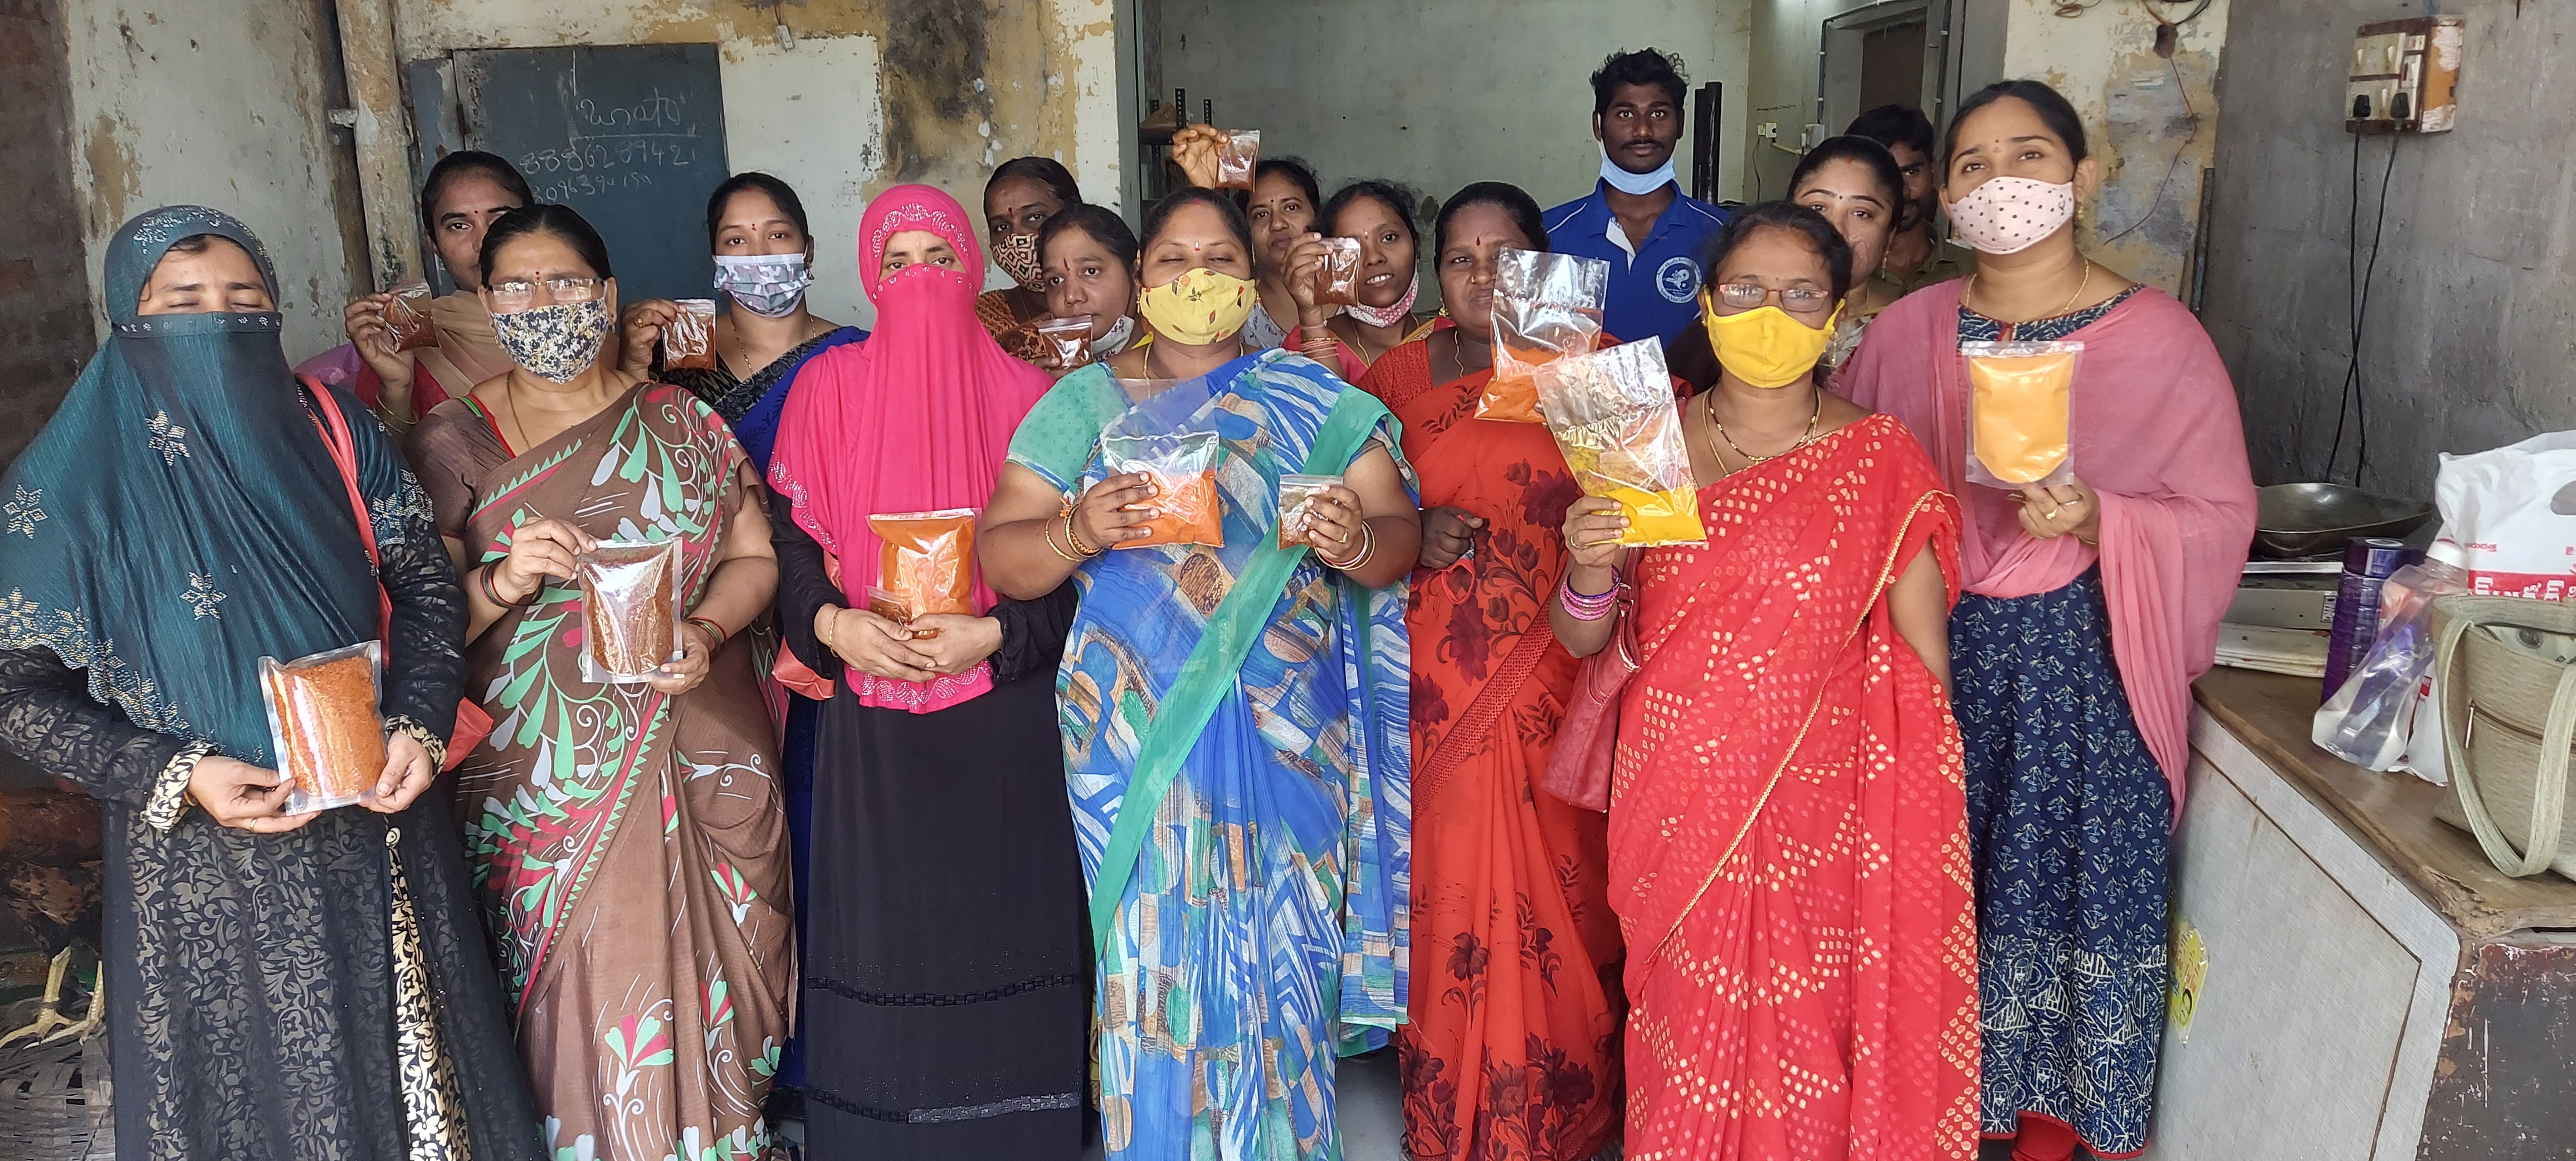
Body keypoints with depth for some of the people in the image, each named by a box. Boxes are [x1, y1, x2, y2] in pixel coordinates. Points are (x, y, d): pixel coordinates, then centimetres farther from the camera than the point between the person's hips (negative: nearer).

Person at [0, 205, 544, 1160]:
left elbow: (427, 590, 5)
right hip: (206, 866, -2)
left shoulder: (335, 435, -2)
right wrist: (177, 777, -17)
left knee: (412, 1067, 15)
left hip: (376, 825, 2)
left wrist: (419, 725, -10)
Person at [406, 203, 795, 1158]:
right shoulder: (451, 442, 6)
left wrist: (707, 630, -12)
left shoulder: (679, 422, 8)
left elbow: (753, 558, 7)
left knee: (703, 985, 4)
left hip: (696, 764, 1)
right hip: (542, 783, 0)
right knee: (577, 999, 0)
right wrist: (498, 585, -17)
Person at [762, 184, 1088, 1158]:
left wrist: (992, 634, -14)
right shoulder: (827, 389, 4)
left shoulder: (1024, 393, 2)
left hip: (1003, 709, 0)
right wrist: (833, 623, -14)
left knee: (998, 924, 5)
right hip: (872, 717, 1)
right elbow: (788, 540, 3)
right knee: (882, 930, 4)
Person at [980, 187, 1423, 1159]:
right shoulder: (1082, 404, 6)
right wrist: (1078, 532, -20)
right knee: (1157, 952, 3)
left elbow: (1402, 534, 2)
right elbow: (1000, 560, 0)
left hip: (1287, 738, 1)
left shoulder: (1317, 403, 6)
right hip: (1139, 734, 0)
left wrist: (1360, 544, -21)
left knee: (1278, 954, 6)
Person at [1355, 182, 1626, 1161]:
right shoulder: (1402, 374, 8)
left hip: (1558, 688, -1)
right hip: (1438, 690, 1)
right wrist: (1415, 536, -5)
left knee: (1558, 902, 3)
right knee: (1445, 899, 5)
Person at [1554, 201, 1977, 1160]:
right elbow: (1581, 641, 3)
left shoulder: (1882, 461, -3)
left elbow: (1922, 654, -2)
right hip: (1674, 800, 1)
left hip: (1815, 810, -1)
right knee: (1687, 1025, 12)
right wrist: (1590, 570, -18)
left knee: (1801, 1037, 8)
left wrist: (1915, 820, -4)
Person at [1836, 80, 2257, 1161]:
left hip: (2085, 665, -2)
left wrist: (2100, 522, -23)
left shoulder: (2160, 338, -5)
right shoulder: (1906, 331, 4)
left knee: (2073, 890, 5)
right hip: (1938, 660, 3)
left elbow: (2222, 516, -6)